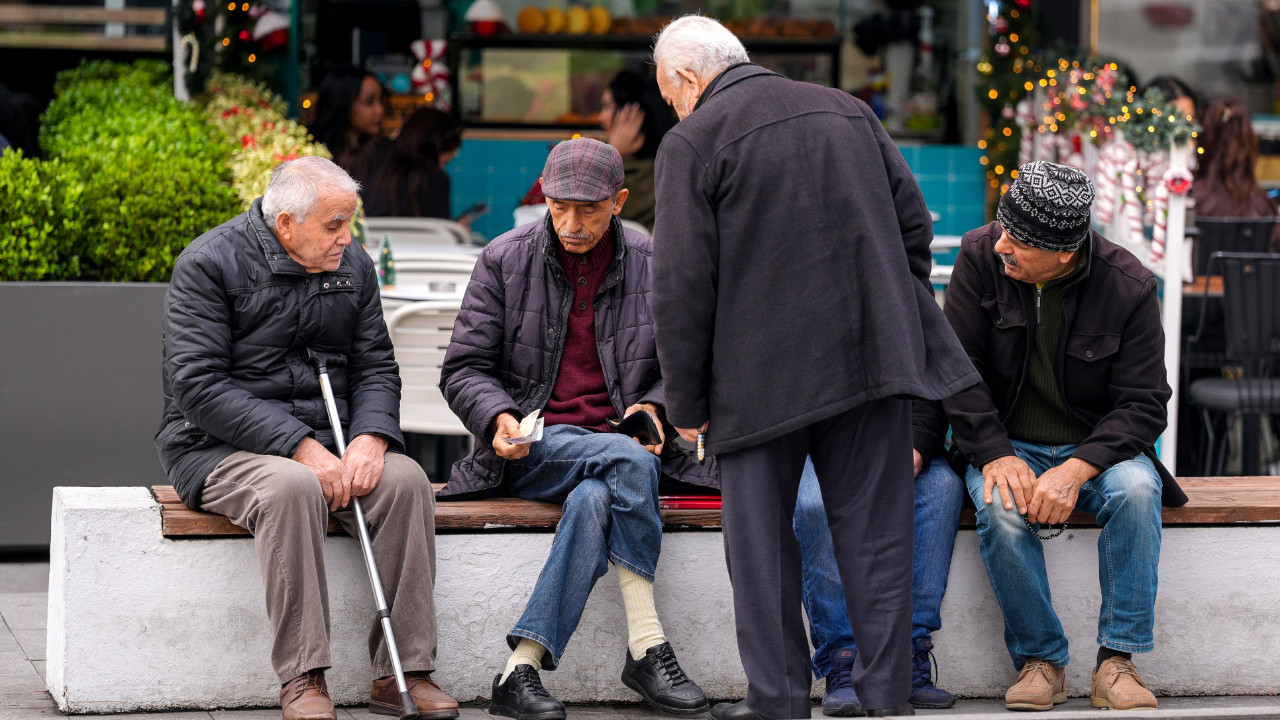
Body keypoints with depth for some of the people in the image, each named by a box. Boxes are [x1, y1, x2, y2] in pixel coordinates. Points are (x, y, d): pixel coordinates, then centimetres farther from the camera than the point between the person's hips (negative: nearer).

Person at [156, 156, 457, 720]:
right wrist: (300, 448, -24)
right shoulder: (209, 264, -9)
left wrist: (370, 438, -14)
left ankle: (403, 674, -22)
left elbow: (375, 367, 10)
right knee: (292, 487, -37)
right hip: (220, 446, -5)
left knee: (405, 480, -23)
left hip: (324, 442, 5)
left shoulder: (353, 268, 10)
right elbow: (199, 385, -17)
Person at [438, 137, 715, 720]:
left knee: (594, 500, -35)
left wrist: (654, 406, -7)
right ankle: (646, 646, -33)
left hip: (623, 446, 2)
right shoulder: (504, 261, 3)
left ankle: (522, 669, -36)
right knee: (630, 464, -33)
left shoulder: (650, 265, 7)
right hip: (532, 449, -2)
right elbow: (464, 369, 3)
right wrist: (498, 418, -17)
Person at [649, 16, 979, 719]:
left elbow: (681, 287, -8)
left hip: (764, 372, -4)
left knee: (760, 538, 5)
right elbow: (912, 221, 16)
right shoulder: (849, 110, 14)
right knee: (873, 532, 8)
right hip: (874, 357, 5)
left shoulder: (692, 142, -3)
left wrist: (686, 403, -1)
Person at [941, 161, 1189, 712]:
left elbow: (1143, 403, -11)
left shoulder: (1128, 287, -12)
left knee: (1136, 488, -33)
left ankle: (1117, 661, -22)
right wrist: (995, 455, -22)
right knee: (1002, 510, -33)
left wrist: (1076, 470, -27)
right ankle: (1039, 660, -13)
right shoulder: (981, 256, -9)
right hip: (1008, 444, 1)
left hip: (1098, 447, 0)